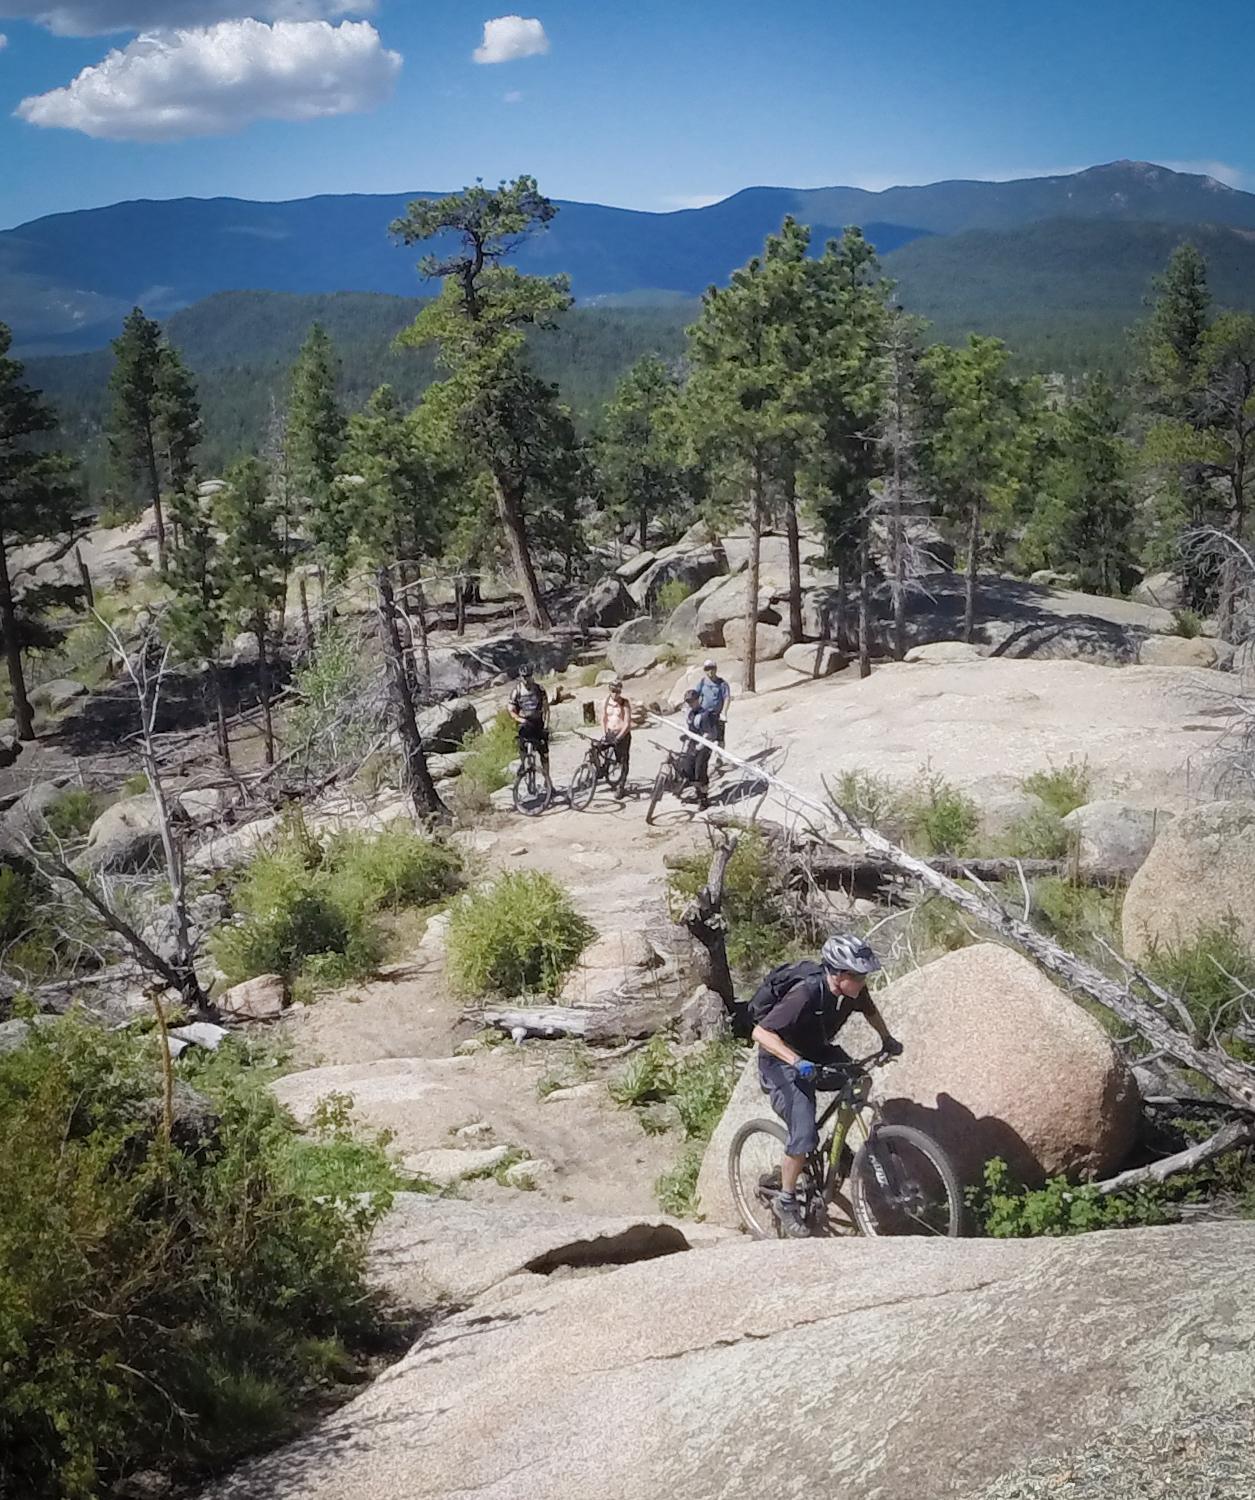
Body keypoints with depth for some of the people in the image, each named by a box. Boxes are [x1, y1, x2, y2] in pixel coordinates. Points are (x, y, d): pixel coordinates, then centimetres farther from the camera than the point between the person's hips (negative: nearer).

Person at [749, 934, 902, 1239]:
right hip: (782, 1059, -7)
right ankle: (786, 1202, 2)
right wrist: (797, 1062, -47)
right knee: (804, 1133, -18)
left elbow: (870, 1011, 12)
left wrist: (887, 1039, 1)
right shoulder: (806, 994, -34)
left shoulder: (853, 990, -14)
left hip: (817, 1050, 8)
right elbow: (761, 1032, -37)